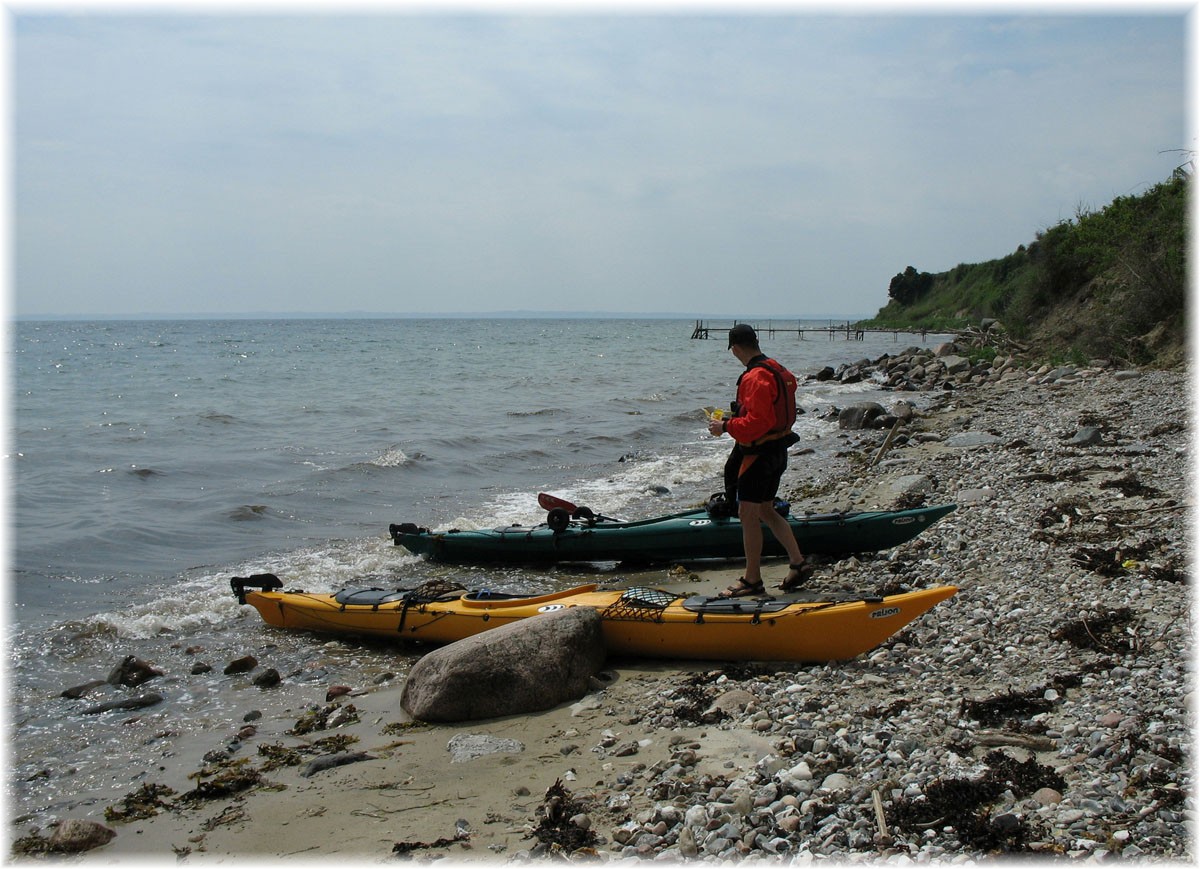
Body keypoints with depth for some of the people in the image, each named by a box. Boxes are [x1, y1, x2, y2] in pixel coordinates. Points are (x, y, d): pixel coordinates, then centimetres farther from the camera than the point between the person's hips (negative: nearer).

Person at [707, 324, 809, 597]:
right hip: (777, 452, 10)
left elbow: (756, 423, -27)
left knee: (748, 515, -1)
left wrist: (726, 427, -15)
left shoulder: (755, 377, -21)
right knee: (765, 511, 19)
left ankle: (752, 580, 7)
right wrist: (734, 419, 20)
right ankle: (797, 563, 19)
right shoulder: (777, 370, 10)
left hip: (758, 456, -10)